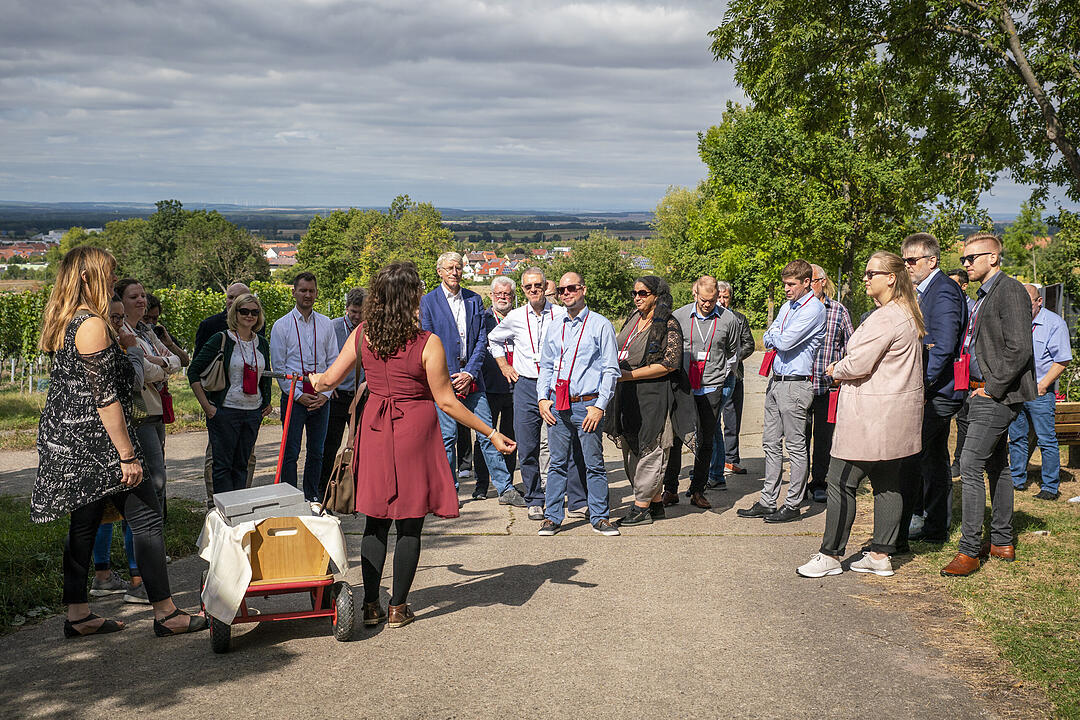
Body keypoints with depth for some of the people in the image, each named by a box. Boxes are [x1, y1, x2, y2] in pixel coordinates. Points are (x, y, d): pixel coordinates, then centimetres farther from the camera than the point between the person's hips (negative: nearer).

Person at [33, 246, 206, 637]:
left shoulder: (63, 323, 13)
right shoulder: (92, 324, -17)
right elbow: (104, 396, -20)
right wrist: (127, 455, -19)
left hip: (67, 439, 10)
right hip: (95, 440, -10)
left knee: (84, 521, 13)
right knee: (146, 516, -4)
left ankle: (77, 614, 18)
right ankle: (165, 613, 0)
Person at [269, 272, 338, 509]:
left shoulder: (325, 324, 7)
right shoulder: (281, 326, -1)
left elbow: (334, 362, 8)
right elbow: (278, 366, -2)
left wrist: (325, 393, -4)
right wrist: (298, 395, -8)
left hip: (321, 397, 3)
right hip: (293, 397, -3)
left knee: (316, 451, 10)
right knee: (291, 452, -2)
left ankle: (313, 497, 21)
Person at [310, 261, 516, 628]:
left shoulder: (362, 335, -3)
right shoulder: (427, 344, -15)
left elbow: (329, 380, 4)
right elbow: (446, 402, -13)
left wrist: (313, 379, 29)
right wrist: (491, 434, -5)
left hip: (376, 430, 4)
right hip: (415, 432, -4)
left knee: (376, 521, 13)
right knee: (410, 524, 7)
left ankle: (371, 605, 16)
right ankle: (398, 608, 13)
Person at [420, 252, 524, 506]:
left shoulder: (474, 300, 10)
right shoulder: (428, 301, 1)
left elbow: (481, 339, 6)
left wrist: (470, 372, -7)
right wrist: (450, 377, -9)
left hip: (471, 376, 3)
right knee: (447, 436, 1)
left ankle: (505, 488, 8)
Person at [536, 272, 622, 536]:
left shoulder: (600, 325, -1)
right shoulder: (554, 328, 14)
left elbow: (611, 369, -3)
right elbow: (545, 366, 20)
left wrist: (600, 406, -10)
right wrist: (542, 398, 6)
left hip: (587, 405, -4)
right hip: (556, 406, 4)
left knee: (594, 464, 2)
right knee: (557, 463, 7)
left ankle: (599, 517, 12)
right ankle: (552, 517, 13)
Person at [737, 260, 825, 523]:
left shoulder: (813, 309, -11)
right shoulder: (786, 307, 17)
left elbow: (785, 342, -18)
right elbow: (767, 340, 14)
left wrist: (775, 333, 1)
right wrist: (778, 336, -6)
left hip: (795, 384, -9)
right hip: (775, 382, 9)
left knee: (796, 447, -1)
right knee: (771, 443, 10)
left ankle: (792, 505, 5)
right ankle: (767, 502, 15)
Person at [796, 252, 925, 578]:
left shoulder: (884, 319, -20)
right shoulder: (907, 314, 14)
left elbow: (858, 364, -22)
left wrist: (836, 370, -1)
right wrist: (844, 369, 9)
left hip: (871, 415, -10)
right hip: (897, 415, 10)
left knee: (842, 484, -2)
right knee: (887, 484, 12)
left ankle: (831, 555, 5)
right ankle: (881, 555, 18)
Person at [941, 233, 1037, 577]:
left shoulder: (1010, 291, -13)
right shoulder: (985, 295, 16)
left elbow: (1019, 348, -21)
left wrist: (992, 388, -17)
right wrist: (979, 389, 13)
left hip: (997, 396, -10)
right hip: (985, 393, 10)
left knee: (970, 465, -13)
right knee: (996, 466, 15)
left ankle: (969, 550, -10)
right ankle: (1002, 543, 24)